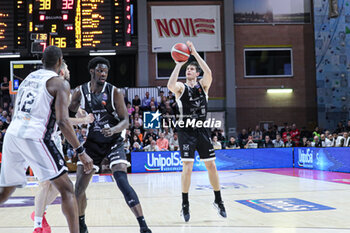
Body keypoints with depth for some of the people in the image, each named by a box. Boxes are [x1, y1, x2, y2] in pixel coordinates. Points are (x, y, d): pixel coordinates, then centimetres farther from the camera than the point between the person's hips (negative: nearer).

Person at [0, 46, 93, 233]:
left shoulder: (28, 78, 22)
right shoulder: (60, 83, 1)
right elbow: (62, 121, -11)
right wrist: (81, 152, -9)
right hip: (34, 137, -7)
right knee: (66, 189, -2)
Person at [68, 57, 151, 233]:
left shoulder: (114, 92, -11)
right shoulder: (80, 92, -4)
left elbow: (125, 120, -12)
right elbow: (68, 115, 11)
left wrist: (113, 129, -31)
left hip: (113, 142, -3)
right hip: (92, 142, 3)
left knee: (122, 182, -19)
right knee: (79, 187, 1)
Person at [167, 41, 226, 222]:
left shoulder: (203, 85, 7)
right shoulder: (181, 87, 1)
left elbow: (208, 72, -14)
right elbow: (170, 86, -23)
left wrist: (194, 53, -17)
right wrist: (178, 64, -20)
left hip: (202, 130, 3)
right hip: (186, 131, -2)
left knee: (211, 165, 6)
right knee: (187, 166, -10)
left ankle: (218, 200, 21)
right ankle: (185, 205, 1)